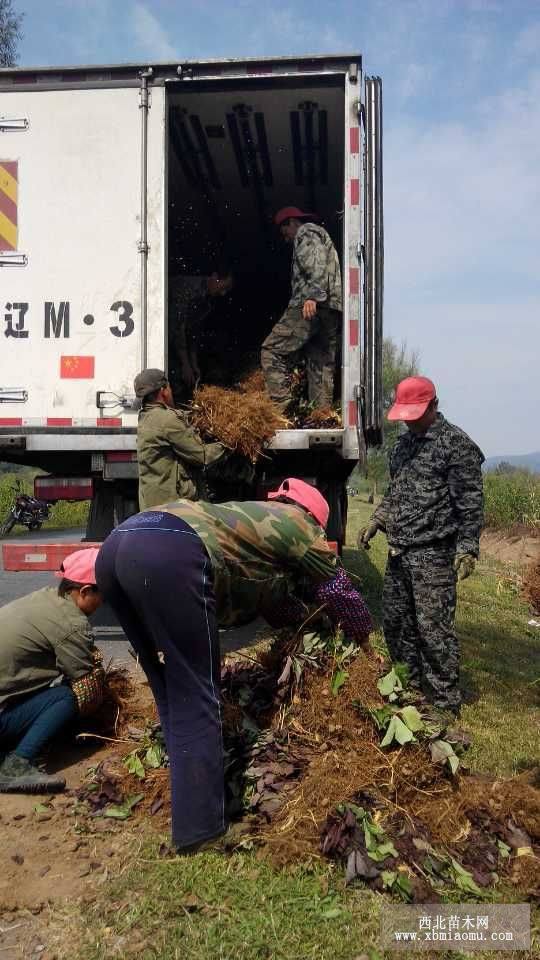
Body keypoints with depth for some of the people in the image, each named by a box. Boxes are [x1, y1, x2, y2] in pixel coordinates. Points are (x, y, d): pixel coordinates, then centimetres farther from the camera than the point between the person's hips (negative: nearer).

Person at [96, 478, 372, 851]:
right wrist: (362, 639, 46)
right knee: (196, 698, 4)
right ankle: (199, 825, 11)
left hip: (117, 544, 9)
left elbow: (273, 598, 48)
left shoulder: (255, 519, 40)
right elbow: (342, 594, 29)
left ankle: (189, 792, 32)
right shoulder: (298, 524, 20)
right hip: (170, 557, -9)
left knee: (170, 689, 21)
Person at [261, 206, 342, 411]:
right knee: (322, 366, 6)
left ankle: (281, 407, -20)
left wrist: (313, 296, -26)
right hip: (332, 311, 10)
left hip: (313, 305, -10)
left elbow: (316, 265, -13)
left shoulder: (306, 233, 6)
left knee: (272, 351, -11)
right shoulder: (321, 235, 36)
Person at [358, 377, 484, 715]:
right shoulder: (404, 443, 16)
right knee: (396, 623, 14)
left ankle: (446, 704, 8)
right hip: (399, 552, 8)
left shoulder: (455, 443, -8)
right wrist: (376, 522, 15)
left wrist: (467, 547, -17)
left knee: (434, 629, -6)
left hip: (433, 554, -8)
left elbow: (471, 502, -12)